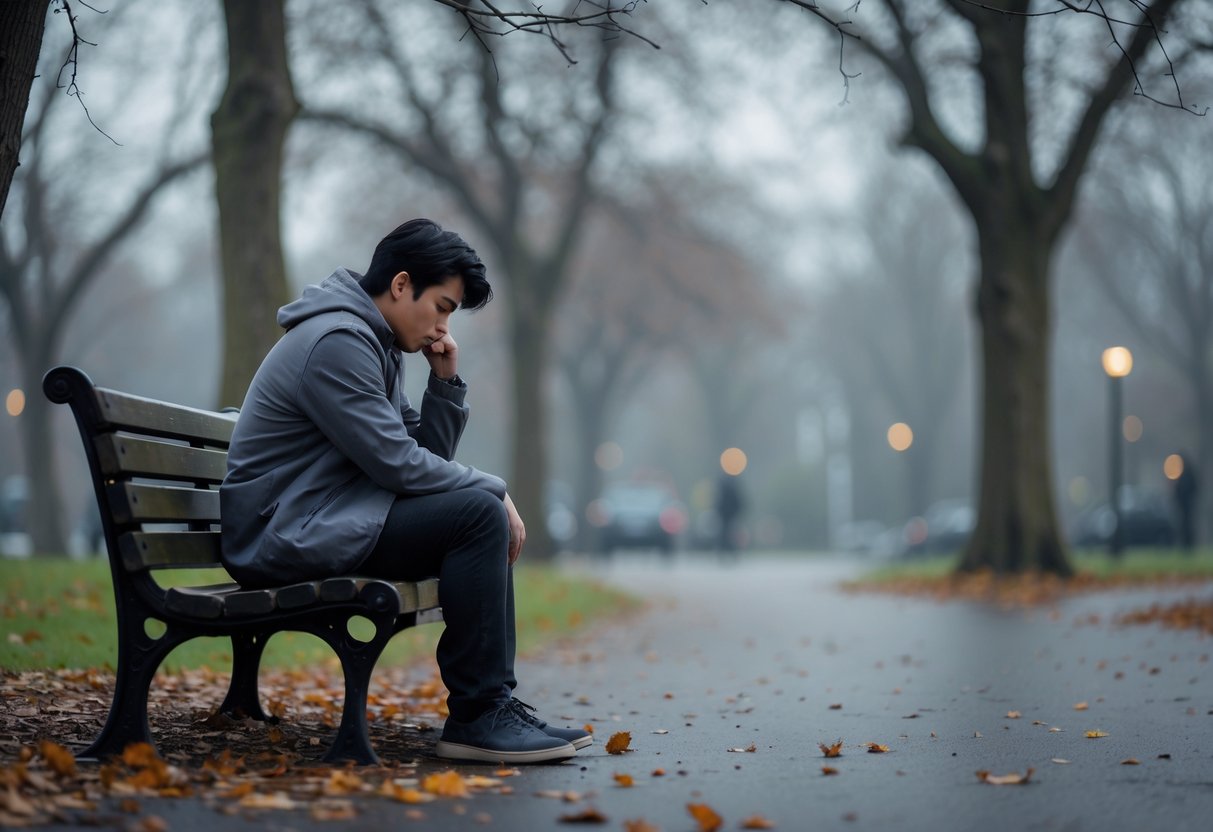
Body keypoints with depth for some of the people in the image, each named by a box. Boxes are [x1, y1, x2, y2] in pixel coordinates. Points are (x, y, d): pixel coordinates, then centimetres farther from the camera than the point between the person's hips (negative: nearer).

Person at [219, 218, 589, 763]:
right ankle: (474, 718, -19)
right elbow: (398, 463, -20)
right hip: (287, 538, -11)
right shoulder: (337, 340, -16)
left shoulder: (378, 347, 17)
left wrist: (446, 381, 3)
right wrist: (494, 488, -10)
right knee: (479, 512, -21)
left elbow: (427, 455, 17)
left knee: (490, 522, 12)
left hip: (325, 523, 11)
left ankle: (494, 702, 7)